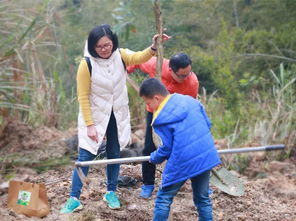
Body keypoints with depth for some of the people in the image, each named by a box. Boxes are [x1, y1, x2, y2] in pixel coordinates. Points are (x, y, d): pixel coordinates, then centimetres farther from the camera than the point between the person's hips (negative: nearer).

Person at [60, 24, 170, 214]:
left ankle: (111, 193, 29)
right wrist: (89, 125, -17)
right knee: (86, 156, -3)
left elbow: (140, 57, -28)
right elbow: (83, 97, -15)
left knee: (114, 154, 13)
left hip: (118, 116, 3)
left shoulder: (121, 56, -9)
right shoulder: (87, 64, -19)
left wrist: (154, 47, -47)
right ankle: (74, 199, 5)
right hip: (95, 116, -3)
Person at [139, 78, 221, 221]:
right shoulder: (189, 99, 6)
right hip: (206, 157, 6)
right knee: (203, 198, 18)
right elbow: (207, 124, 12)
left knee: (164, 198, 10)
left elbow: (166, 148, -7)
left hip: (183, 163, -6)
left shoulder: (161, 119, -12)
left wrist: (154, 158, 13)